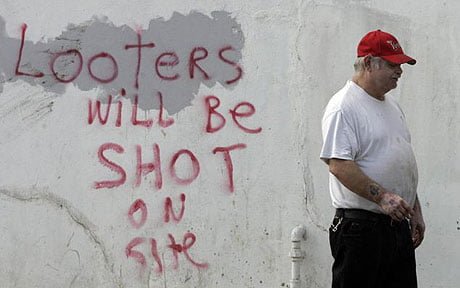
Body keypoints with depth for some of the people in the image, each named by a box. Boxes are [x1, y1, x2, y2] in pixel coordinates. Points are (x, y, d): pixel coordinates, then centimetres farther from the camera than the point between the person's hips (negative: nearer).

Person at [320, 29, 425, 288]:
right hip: (361, 226, -9)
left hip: (399, 223, 9)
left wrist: (415, 211, 19)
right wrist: (382, 196, -27)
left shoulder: (392, 105, 18)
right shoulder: (344, 107, -11)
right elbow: (339, 165, -21)